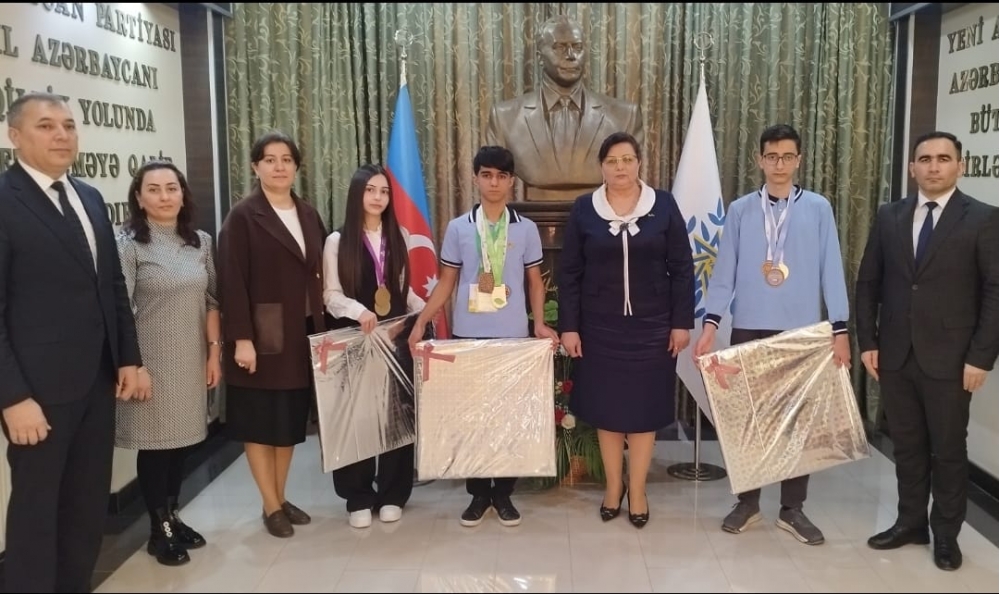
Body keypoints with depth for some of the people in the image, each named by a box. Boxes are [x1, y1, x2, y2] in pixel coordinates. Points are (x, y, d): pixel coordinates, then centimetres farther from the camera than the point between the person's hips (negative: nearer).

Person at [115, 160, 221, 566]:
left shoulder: (201, 242, 6)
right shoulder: (127, 244, -8)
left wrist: (214, 352, 5)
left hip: (191, 360, 5)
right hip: (150, 362, -4)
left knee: (182, 439, 12)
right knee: (155, 442, 5)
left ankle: (172, 516, 29)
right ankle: (158, 529, 20)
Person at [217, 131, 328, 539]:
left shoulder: (308, 214, 10)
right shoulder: (242, 217, -6)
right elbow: (232, 282, -12)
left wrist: (320, 329, 6)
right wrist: (241, 338, -17)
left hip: (302, 335, 5)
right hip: (263, 335, -5)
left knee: (291, 419, 12)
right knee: (260, 420, 4)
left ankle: (282, 498, 25)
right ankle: (271, 506, 15)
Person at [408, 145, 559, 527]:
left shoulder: (526, 228, 4)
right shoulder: (457, 228, 4)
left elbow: (535, 282, 8)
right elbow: (446, 283, 6)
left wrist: (540, 323, -7)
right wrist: (420, 323, -4)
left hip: (514, 336, 0)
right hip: (467, 336, 0)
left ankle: (503, 493, 19)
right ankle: (478, 494, 19)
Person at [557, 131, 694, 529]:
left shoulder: (663, 205, -2)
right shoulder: (584, 209, -1)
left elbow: (682, 268, 0)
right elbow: (569, 273, 1)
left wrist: (682, 322, -4)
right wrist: (568, 327, -4)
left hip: (651, 326, 0)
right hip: (600, 327, 1)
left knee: (645, 408, 7)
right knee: (606, 408, 9)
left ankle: (638, 491, 22)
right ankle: (613, 486, 26)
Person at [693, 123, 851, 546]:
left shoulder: (818, 209, 0)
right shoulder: (739, 210, 2)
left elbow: (831, 271, 0)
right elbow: (724, 272, 1)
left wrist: (840, 330, -4)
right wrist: (710, 325, -7)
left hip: (802, 332, 0)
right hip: (749, 330, 1)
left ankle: (792, 508, 20)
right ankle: (747, 502, 22)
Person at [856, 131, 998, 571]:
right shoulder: (889, 216, 6)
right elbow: (868, 282, 8)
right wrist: (867, 341, 2)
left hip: (949, 358, -3)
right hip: (895, 355, 3)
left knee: (948, 449, 9)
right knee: (906, 445, 13)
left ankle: (946, 533, 25)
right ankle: (910, 522, 28)